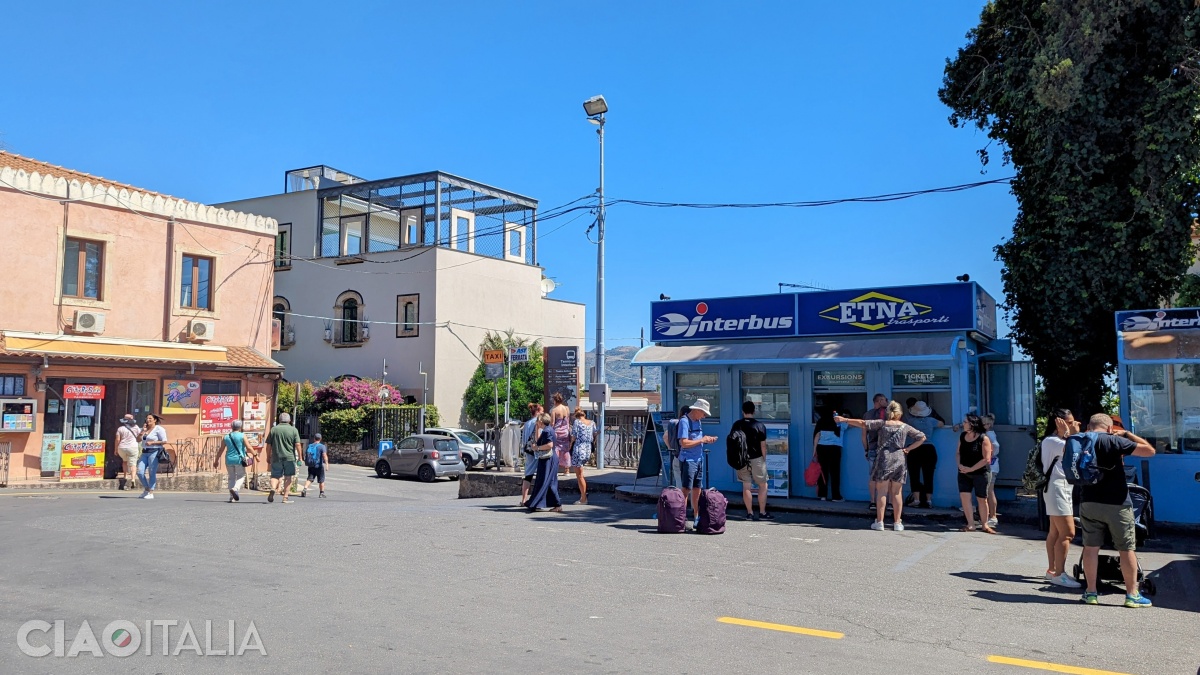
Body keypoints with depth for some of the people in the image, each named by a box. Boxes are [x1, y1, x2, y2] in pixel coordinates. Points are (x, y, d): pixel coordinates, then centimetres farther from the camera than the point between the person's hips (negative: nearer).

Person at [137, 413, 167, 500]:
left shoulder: (159, 429, -4)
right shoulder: (144, 428, 18)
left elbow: (164, 441, -10)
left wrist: (152, 442, -15)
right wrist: (143, 431, -2)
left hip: (154, 452, -7)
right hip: (145, 453, 7)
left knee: (152, 473, -6)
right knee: (140, 472, -2)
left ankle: (151, 493, -2)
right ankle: (146, 489, 17)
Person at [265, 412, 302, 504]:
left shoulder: (274, 429, 5)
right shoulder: (293, 430, 0)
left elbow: (268, 445, 6)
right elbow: (297, 444, -5)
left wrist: (268, 456, 16)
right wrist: (300, 457, -1)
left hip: (276, 458, 1)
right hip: (290, 457, -1)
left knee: (275, 475, 9)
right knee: (288, 477, 7)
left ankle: (273, 489, -19)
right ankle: (285, 497, 5)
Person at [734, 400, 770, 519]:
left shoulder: (737, 425, 0)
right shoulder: (760, 426, -8)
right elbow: (763, 445, -7)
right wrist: (764, 459, 6)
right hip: (756, 459, -3)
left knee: (746, 486, 8)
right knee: (763, 485, 9)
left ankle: (750, 513, 9)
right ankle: (762, 513, 7)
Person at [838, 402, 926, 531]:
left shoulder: (882, 423, -3)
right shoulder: (905, 427, 5)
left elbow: (863, 423, -7)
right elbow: (922, 437, 6)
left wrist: (844, 420, -3)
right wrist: (908, 449, 6)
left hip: (884, 459, -2)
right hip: (899, 461, 2)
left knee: (881, 492, 3)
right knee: (896, 493, 9)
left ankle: (879, 522, 3)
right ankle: (897, 523, 11)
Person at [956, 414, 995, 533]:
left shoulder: (983, 439, -13)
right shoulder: (962, 436, 4)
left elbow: (986, 459, -15)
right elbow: (958, 452, 13)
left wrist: (971, 469, -16)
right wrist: (960, 465, -6)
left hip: (980, 473, -4)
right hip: (963, 473, 4)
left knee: (982, 499, 6)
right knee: (964, 496, -6)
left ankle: (985, 525, 20)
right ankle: (971, 525, 1)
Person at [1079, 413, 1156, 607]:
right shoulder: (1114, 441, -10)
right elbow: (1150, 450, -9)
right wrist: (1127, 434, 3)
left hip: (1089, 502, 4)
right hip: (1116, 504, -4)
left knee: (1090, 547, 8)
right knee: (1126, 549, 7)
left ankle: (1091, 592, 11)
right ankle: (1132, 595, 11)